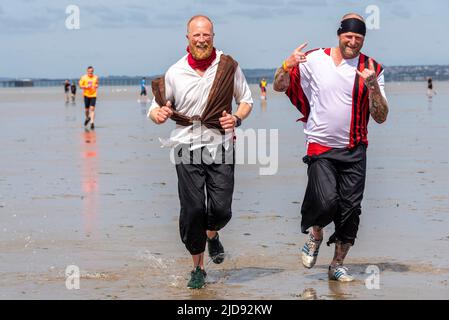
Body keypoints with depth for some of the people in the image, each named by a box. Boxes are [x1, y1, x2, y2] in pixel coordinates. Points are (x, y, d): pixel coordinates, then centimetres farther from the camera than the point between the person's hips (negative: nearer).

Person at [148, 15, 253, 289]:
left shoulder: (228, 66, 0)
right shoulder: (175, 73, 0)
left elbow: (246, 100, 12)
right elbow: (156, 109, 8)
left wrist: (237, 118, -9)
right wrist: (158, 114, -16)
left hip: (221, 146, 0)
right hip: (188, 148, 0)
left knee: (221, 209, -7)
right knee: (193, 210, -6)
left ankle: (212, 235, 31)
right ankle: (198, 268, 12)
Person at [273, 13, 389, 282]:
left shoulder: (372, 70, 1)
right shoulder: (315, 60, -1)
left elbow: (381, 117, -2)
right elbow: (279, 87, 6)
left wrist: (373, 86, -18)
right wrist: (288, 66, -15)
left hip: (354, 150, 2)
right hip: (321, 147, -2)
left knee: (351, 208, 1)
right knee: (327, 201, -19)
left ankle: (338, 264, 18)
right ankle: (315, 235, 15)